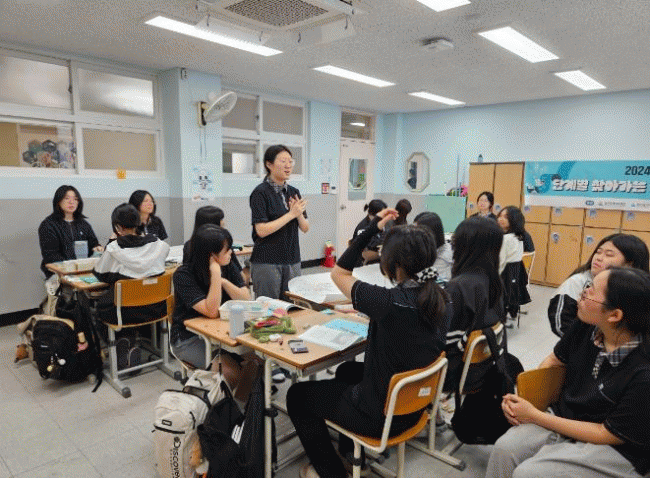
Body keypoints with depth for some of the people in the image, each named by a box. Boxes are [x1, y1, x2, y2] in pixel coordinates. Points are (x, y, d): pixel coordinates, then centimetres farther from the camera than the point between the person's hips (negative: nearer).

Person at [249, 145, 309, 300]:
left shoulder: (294, 192, 10)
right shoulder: (261, 192, -9)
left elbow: (305, 228, 9)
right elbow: (261, 230, -18)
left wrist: (299, 214, -12)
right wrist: (291, 214, -18)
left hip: (292, 260, 6)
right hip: (267, 262, -6)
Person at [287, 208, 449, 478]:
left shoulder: (391, 303, -32)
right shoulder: (437, 297, -11)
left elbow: (338, 273, -19)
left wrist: (371, 230, -19)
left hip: (382, 415, -7)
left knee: (297, 395, 13)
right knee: (347, 370, 34)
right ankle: (348, 446, 49)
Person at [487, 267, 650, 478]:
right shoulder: (586, 326, -11)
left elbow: (608, 434, -18)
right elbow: (555, 360, 8)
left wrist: (534, 416, -17)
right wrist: (519, 396, -7)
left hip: (617, 448, -5)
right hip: (566, 417, 5)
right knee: (504, 448, -17)